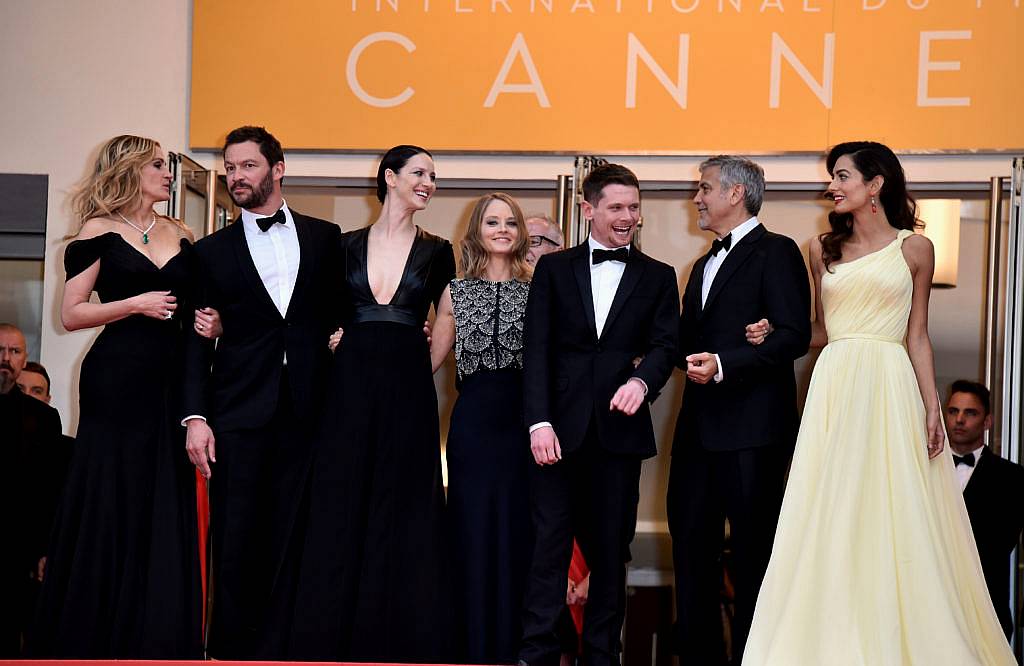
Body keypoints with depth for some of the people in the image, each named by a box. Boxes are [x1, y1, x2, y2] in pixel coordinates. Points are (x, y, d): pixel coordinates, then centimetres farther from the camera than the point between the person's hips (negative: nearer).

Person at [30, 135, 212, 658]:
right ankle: (94, 639, 7)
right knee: (109, 506, -2)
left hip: (171, 380, 5)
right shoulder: (100, 231, 1)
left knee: (167, 507, 3)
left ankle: (158, 640, 9)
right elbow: (71, 314, -4)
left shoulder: (181, 236, 14)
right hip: (116, 379, -5)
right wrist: (135, 304, -13)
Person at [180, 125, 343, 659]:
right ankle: (231, 651, 9)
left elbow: (344, 313, 15)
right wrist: (195, 416, -4)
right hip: (239, 415, 0)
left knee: (291, 542, 0)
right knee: (234, 545, 0)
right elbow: (198, 340, 6)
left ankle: (275, 650, 7)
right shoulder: (212, 251, 10)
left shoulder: (326, 238, 11)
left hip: (307, 412, 0)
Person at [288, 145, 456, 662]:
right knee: (338, 508, 0)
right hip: (350, 386, 0)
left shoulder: (436, 252, 8)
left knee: (401, 511, 1)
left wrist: (418, 367, 6)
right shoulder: (346, 245, 8)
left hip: (408, 391, 0)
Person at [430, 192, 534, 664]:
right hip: (472, 422, 1)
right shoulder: (456, 292, 9)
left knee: (518, 532, 2)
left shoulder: (537, 290, 6)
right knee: (472, 532, 2)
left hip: (523, 420, 0)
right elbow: (430, 359, 10)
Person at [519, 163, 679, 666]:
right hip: (560, 428, -1)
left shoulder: (658, 278, 12)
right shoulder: (554, 269, 9)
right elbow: (536, 349, 1)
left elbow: (664, 345, 1)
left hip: (620, 429, 1)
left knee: (611, 549, 6)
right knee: (549, 544, -3)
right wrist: (539, 422, -11)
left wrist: (641, 381, -21)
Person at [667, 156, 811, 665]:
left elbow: (795, 335, -15)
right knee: (691, 548, 10)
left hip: (751, 428, -8)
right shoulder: (704, 265, 22)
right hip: (699, 427, 8)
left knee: (752, 553, -1)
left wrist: (723, 365, -23)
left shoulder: (776, 252, -5)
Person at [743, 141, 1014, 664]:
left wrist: (932, 406, -2)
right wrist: (773, 335, -1)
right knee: (831, 518, 0)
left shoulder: (914, 248, 5)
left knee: (896, 521, -2)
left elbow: (917, 336, 5)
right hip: (835, 387, 3)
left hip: (891, 387, -2)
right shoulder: (824, 249, 12)